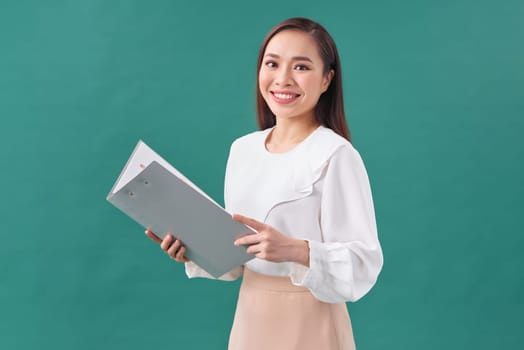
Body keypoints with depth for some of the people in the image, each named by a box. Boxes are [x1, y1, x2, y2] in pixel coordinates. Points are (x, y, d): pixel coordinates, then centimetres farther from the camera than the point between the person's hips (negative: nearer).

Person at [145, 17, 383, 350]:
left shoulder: (337, 156, -16)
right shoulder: (242, 149, 3)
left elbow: (364, 265, -19)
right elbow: (237, 252, 11)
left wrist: (297, 250, -33)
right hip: (250, 317, 6)